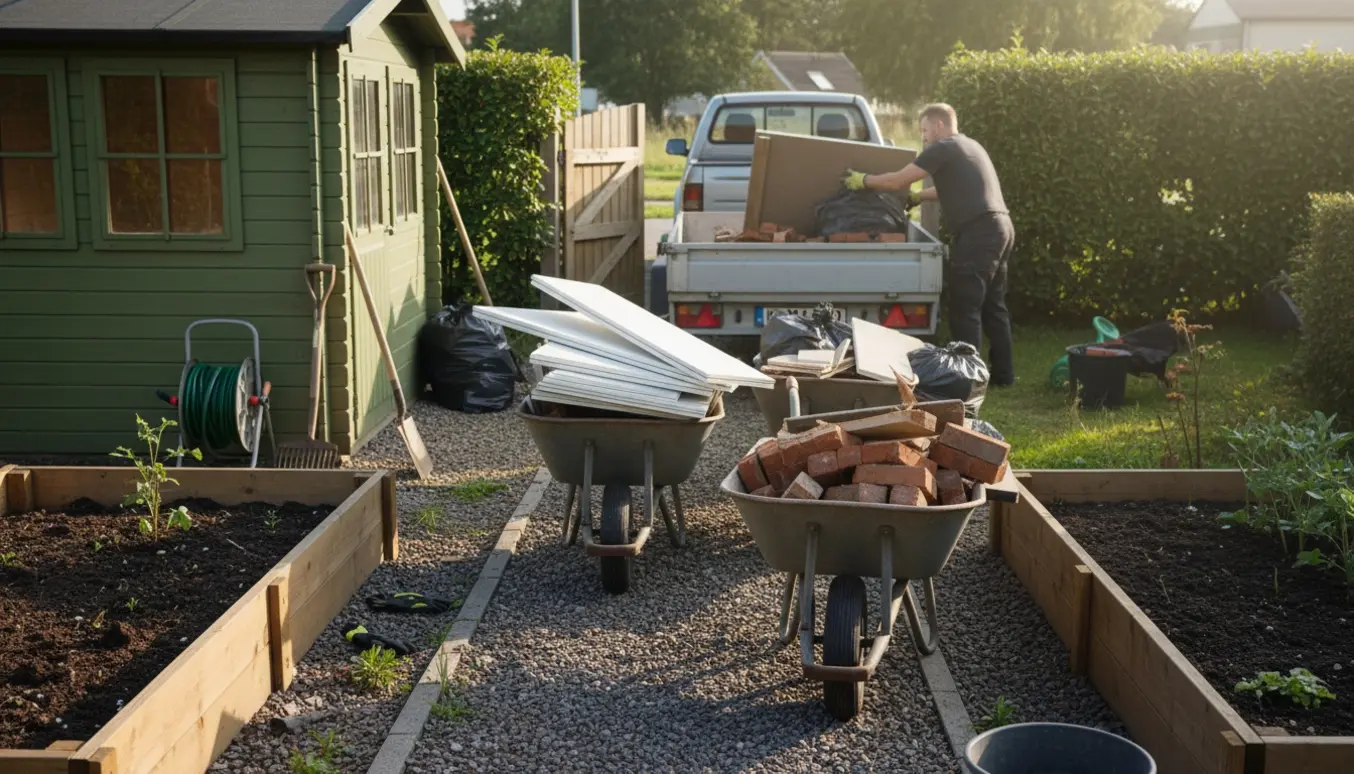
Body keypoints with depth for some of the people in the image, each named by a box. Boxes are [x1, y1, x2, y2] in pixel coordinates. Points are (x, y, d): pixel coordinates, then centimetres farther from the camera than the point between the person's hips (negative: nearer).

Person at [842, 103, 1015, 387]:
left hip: (977, 231, -10)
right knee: (993, 305, 15)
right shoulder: (969, 146, 23)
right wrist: (917, 197, 40)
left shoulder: (943, 149, -5)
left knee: (965, 309, -5)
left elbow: (898, 181, -6)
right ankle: (1003, 373, 19)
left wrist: (864, 181, 7)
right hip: (1001, 227, 10)